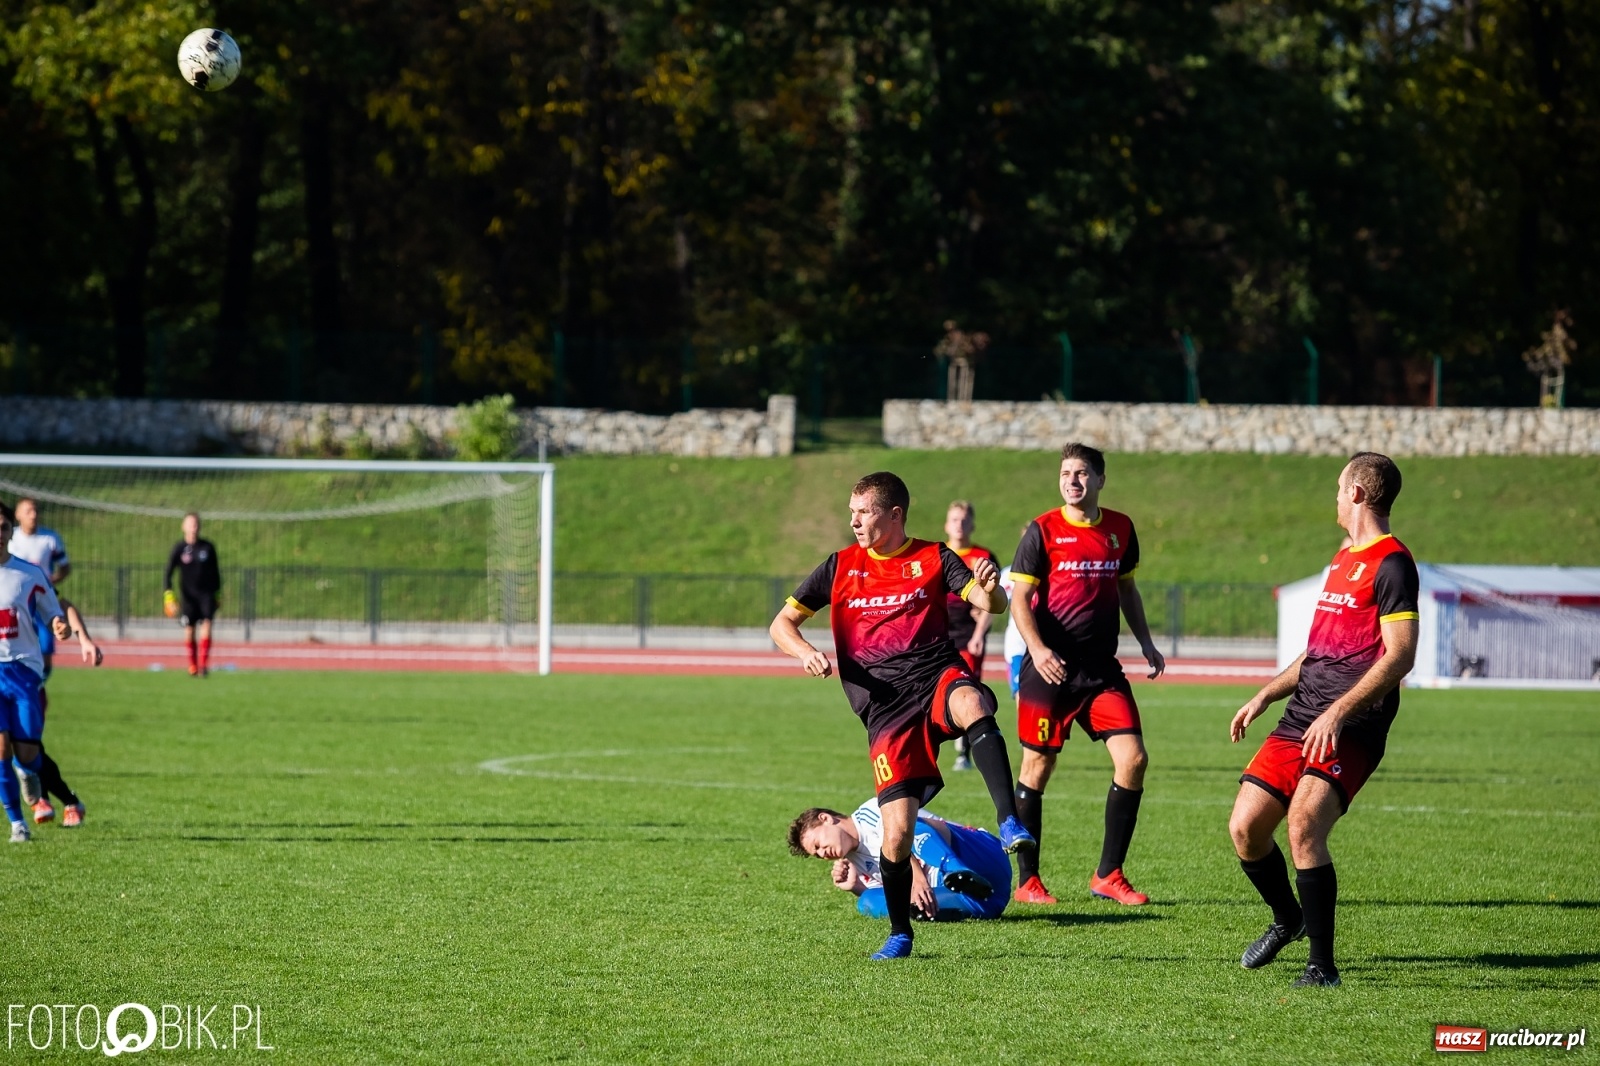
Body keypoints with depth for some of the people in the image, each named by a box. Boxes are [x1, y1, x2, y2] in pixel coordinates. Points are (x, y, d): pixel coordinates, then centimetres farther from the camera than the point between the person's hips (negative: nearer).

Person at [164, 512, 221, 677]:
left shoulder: (208, 547, 2)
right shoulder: (179, 549, -3)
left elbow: (215, 572, 13)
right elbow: (168, 572, -6)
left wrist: (217, 593, 14)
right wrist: (168, 593, -18)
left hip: (206, 593, 0)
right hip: (187, 595, 0)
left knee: (206, 625, -15)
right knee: (189, 630, 1)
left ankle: (204, 664, -17)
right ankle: (192, 665, 14)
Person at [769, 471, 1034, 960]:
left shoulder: (933, 558, 10)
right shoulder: (840, 567, 14)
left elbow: (991, 605, -2)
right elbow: (781, 624, 16)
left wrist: (989, 587, -26)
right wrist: (807, 653, -5)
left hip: (936, 675, -1)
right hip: (884, 704, 1)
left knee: (971, 704, -40)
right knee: (897, 828, -9)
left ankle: (1010, 823, -48)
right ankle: (900, 933, 12)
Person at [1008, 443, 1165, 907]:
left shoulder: (1120, 528, 8)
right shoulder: (1042, 530, -5)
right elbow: (1020, 598, -6)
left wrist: (1145, 642, 15)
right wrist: (1037, 648, -20)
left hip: (1102, 668, 4)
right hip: (1050, 668, -4)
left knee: (1133, 758, -7)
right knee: (1037, 768, 1)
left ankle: (1108, 875, 3)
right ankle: (1027, 880, 12)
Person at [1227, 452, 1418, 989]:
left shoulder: (1391, 564, -9)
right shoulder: (1342, 558, 21)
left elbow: (1400, 655, -17)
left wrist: (1337, 712, -24)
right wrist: (1266, 695, 20)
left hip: (1352, 730, -8)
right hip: (1301, 721, 8)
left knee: (1303, 825, -24)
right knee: (1245, 827, 2)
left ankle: (1323, 965, -14)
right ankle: (1286, 919, 29)